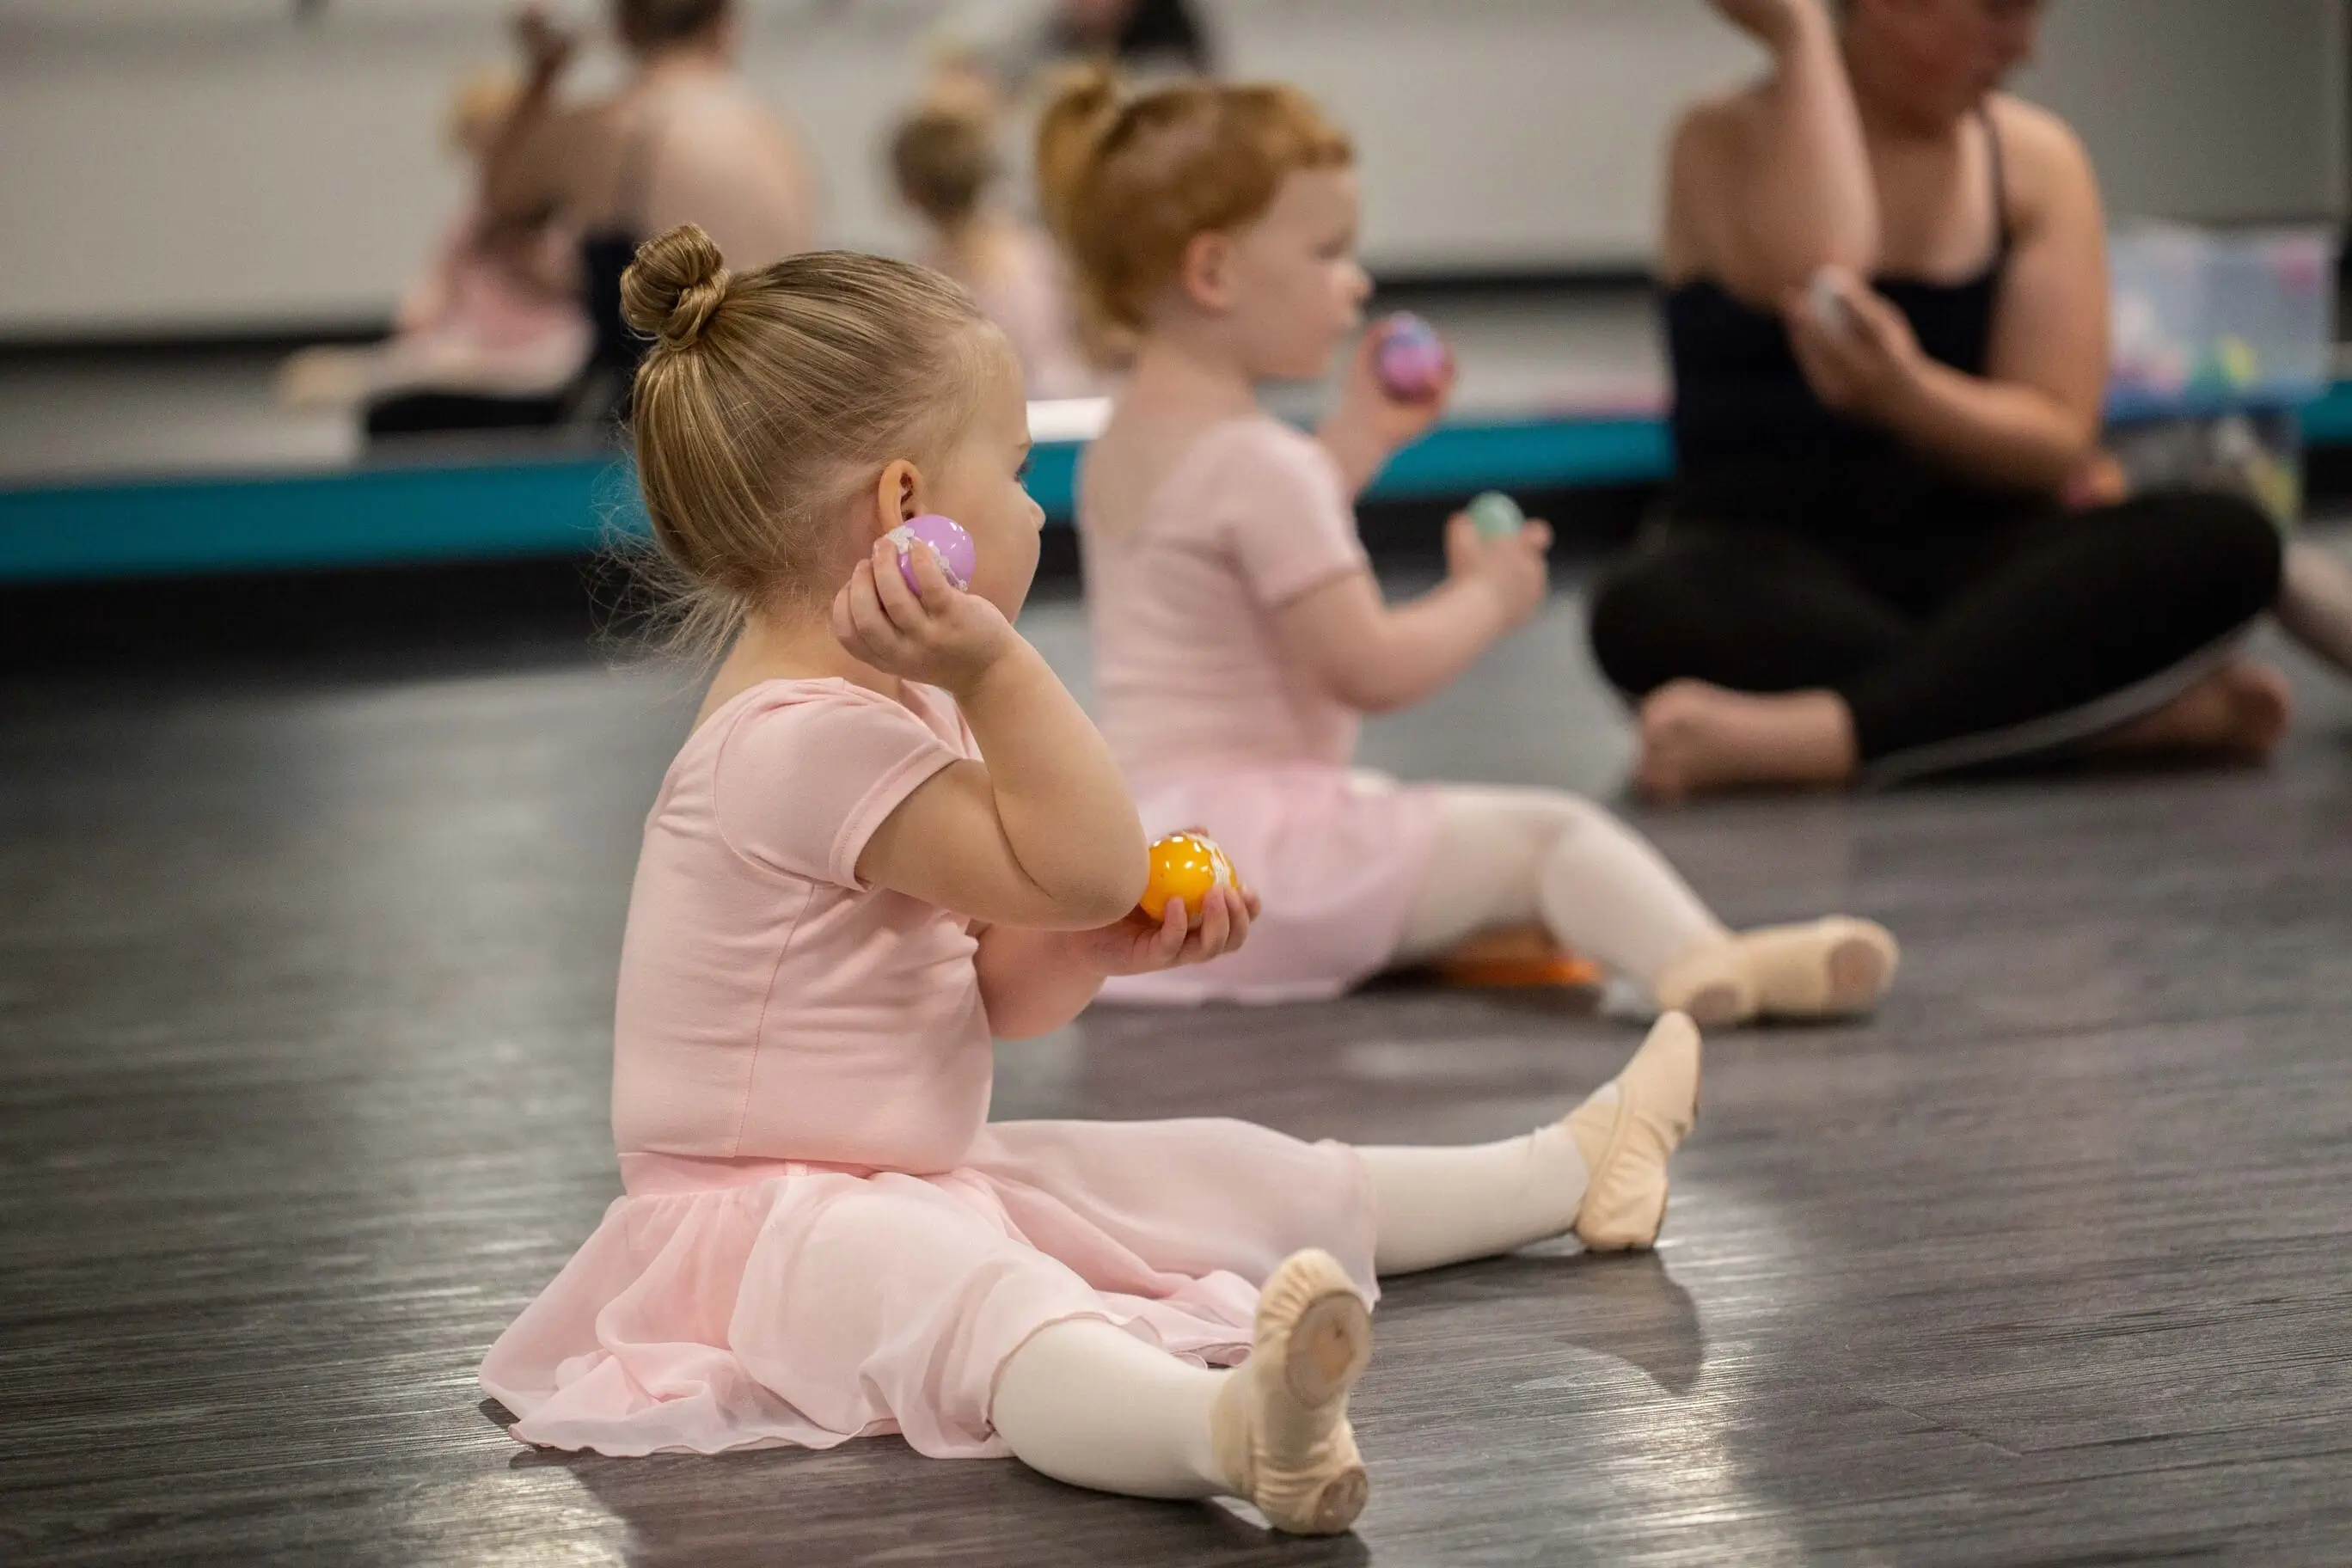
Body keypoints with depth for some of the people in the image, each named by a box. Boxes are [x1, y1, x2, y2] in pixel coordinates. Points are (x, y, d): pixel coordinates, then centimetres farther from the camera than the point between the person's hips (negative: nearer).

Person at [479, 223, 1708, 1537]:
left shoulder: (891, 708, 13)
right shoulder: (803, 739, -23)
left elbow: (991, 993, 17)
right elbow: (1078, 866, -24)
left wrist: (1095, 947, -2)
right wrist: (994, 664, -32)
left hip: (924, 1171, 11)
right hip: (776, 1217, -11)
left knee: (1246, 1181, 17)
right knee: (983, 1302, -41)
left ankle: (1572, 1173, 36)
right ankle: (1233, 1428, -73)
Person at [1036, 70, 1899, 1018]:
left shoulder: (1127, 441, 13)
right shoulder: (1257, 464, -19)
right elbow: (1371, 669, -20)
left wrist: (1358, 440, 25)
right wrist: (1489, 597, -4)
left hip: (1141, 846, 10)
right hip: (1249, 839, -10)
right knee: (1550, 833, -20)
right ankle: (1702, 965, -40)